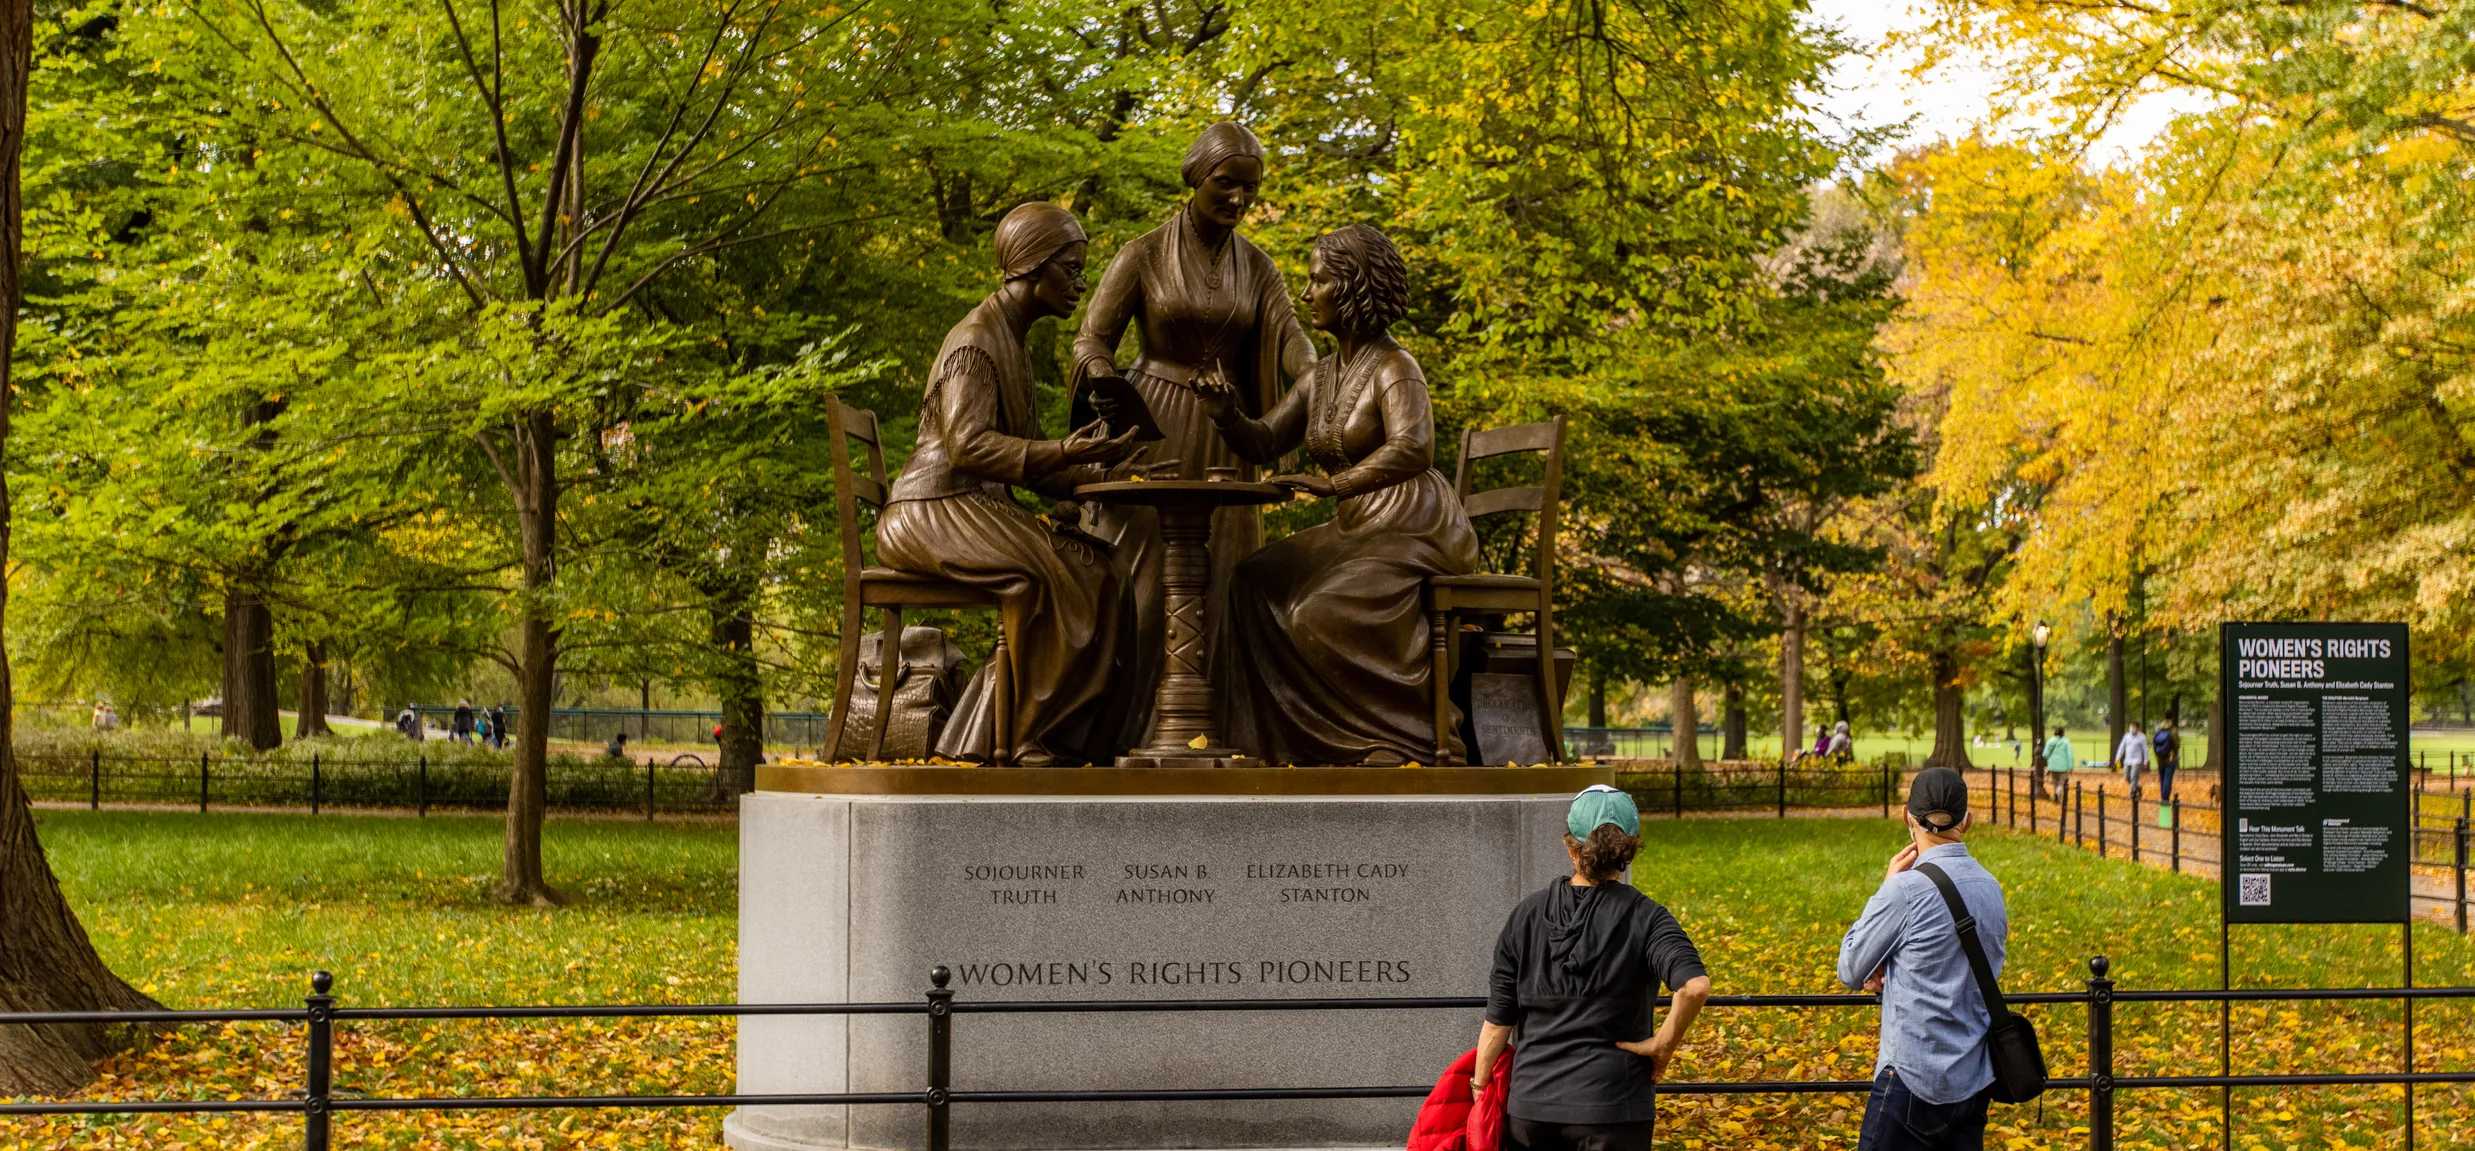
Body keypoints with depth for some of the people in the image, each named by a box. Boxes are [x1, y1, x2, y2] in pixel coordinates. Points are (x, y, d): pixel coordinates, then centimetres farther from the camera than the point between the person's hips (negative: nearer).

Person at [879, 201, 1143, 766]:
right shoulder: (976, 341, -10)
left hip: (979, 511, 9)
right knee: (1055, 577, -28)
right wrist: (1063, 453, -32)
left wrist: (1101, 472, 6)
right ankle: (1022, 735, -20)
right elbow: (967, 445, -23)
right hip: (934, 511, -9)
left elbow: (1025, 463, 20)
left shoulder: (1011, 343, 21)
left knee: (1095, 574, -8)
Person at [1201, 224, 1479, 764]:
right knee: (1256, 585, -6)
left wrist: (1336, 484, -39)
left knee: (1323, 612, -27)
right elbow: (1262, 444, 14)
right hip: (1354, 531, 9)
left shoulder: (1393, 368, -13)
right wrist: (1226, 414, -7)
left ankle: (1423, 738, -16)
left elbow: (1413, 450, -30)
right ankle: (1292, 739, -5)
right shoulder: (1320, 378, 13)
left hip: (1412, 530, -9)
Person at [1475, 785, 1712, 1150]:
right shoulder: (1643, 918, -7)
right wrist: (1663, 1044, -10)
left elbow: (1498, 1020, 3)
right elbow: (1695, 985, -25)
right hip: (1612, 1106, -3)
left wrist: (1479, 1091, 13)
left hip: (1530, 1104, 3)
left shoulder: (1525, 915, 1)